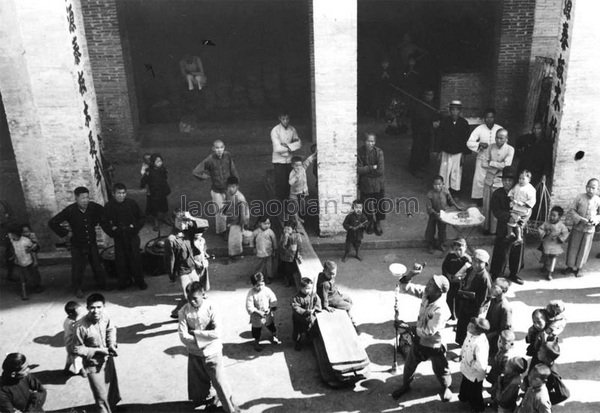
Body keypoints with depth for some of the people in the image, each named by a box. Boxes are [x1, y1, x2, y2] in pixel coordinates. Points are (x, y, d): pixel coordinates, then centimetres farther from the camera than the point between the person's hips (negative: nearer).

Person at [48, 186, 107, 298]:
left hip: (92, 244, 3)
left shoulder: (93, 207, -11)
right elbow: (52, 223, -13)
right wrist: (66, 233, -11)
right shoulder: (70, 211, -20)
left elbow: (104, 212, 15)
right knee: (77, 269, 3)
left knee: (98, 267, 10)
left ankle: (102, 285, 30)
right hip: (77, 246, -3)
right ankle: (77, 289, 25)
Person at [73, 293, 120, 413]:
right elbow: (77, 349, -19)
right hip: (94, 365, -5)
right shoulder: (81, 326, -31)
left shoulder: (105, 317, -17)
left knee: (112, 387, 28)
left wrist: (112, 344, -10)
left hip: (108, 359, 5)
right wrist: (98, 351, -23)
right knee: (102, 397, 2)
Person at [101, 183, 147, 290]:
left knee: (135, 257, -3)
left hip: (132, 235, -1)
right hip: (118, 237, 1)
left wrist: (135, 227, -8)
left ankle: (139, 281, 11)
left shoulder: (132, 203, -2)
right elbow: (104, 223, 7)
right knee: (120, 260, 1)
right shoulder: (109, 206, 0)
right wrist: (112, 230, -9)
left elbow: (141, 219, 6)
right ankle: (124, 281, 18)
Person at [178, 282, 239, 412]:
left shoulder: (210, 308, -17)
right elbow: (183, 337, -17)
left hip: (213, 353, -2)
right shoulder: (184, 311, -13)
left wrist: (195, 333, -20)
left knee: (220, 382, 6)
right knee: (199, 382, 19)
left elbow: (218, 332, -23)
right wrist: (204, 339, -20)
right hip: (195, 354, 2)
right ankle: (207, 399, 47)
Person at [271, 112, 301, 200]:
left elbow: (299, 143, -1)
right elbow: (277, 148, -19)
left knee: (289, 183, 7)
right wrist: (292, 146, -12)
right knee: (280, 184, -3)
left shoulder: (292, 129, 2)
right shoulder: (275, 131, -13)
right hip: (279, 161, -4)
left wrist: (287, 145, -18)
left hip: (289, 161, 4)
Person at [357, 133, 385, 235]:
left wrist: (365, 170, -14)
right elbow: (359, 170, -14)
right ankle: (370, 224, 33)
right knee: (367, 206, 11)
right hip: (365, 185, 1)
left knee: (379, 205, 7)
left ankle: (378, 224, 29)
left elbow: (380, 170, -18)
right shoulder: (360, 152, -10)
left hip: (378, 184, -1)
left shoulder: (379, 152, -14)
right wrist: (372, 167, -21)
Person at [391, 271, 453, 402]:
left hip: (434, 345, -6)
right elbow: (405, 288, -13)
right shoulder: (426, 293, -17)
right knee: (409, 365, 23)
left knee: (440, 370, 21)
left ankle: (446, 388, 52)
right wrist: (409, 275, -31)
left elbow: (429, 331, -30)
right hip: (419, 340, 6)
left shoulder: (441, 310, -36)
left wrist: (416, 328, -13)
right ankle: (405, 386, 49)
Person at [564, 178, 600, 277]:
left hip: (590, 229, 1)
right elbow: (571, 210, -5)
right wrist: (580, 219, -17)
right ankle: (570, 266, 24)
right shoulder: (579, 197, -10)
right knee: (573, 247, 8)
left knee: (584, 249, 10)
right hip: (577, 227, -1)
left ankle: (578, 268, 25)